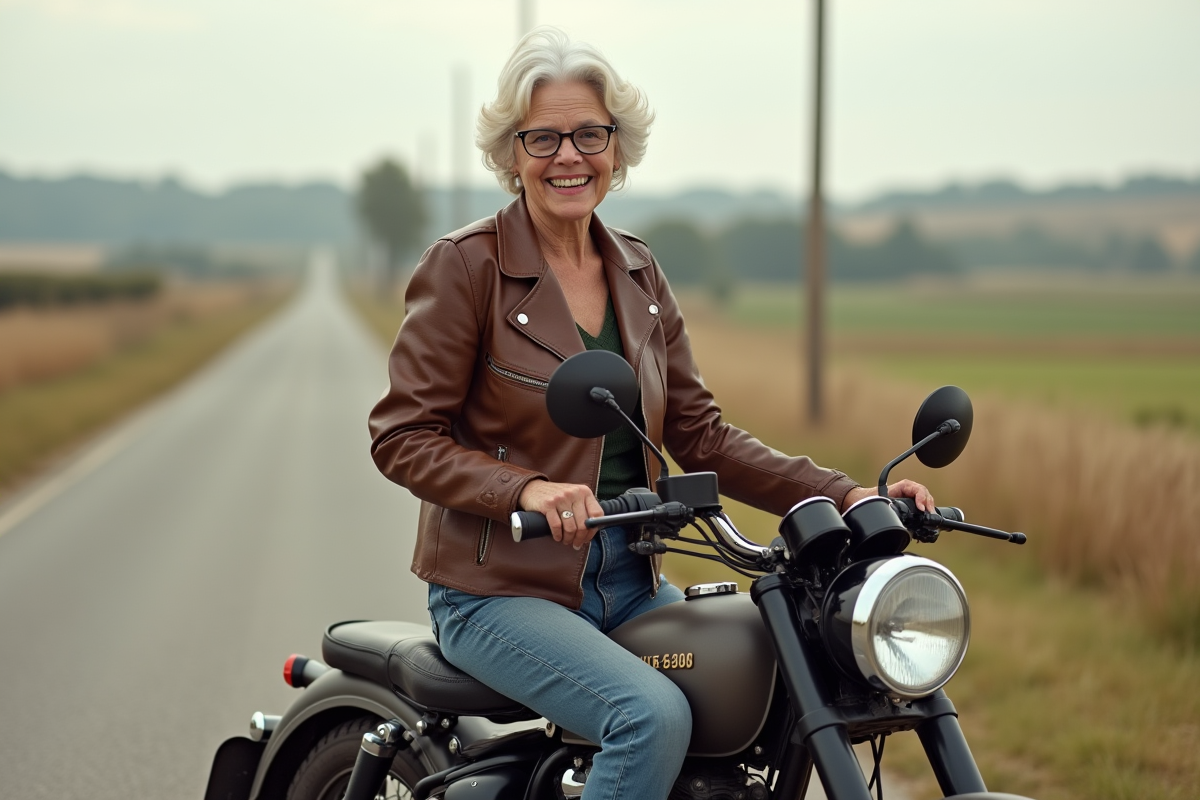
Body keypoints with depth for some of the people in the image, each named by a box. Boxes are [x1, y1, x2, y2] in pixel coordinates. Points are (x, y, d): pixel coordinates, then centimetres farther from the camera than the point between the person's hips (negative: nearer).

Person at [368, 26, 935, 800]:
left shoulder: (638, 271, 11)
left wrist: (845, 495, -2)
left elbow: (699, 433, 9)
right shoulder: (465, 265, -6)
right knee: (655, 716, -29)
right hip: (502, 587, -6)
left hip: (629, 583, 6)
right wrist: (527, 489, -26)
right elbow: (403, 434, -10)